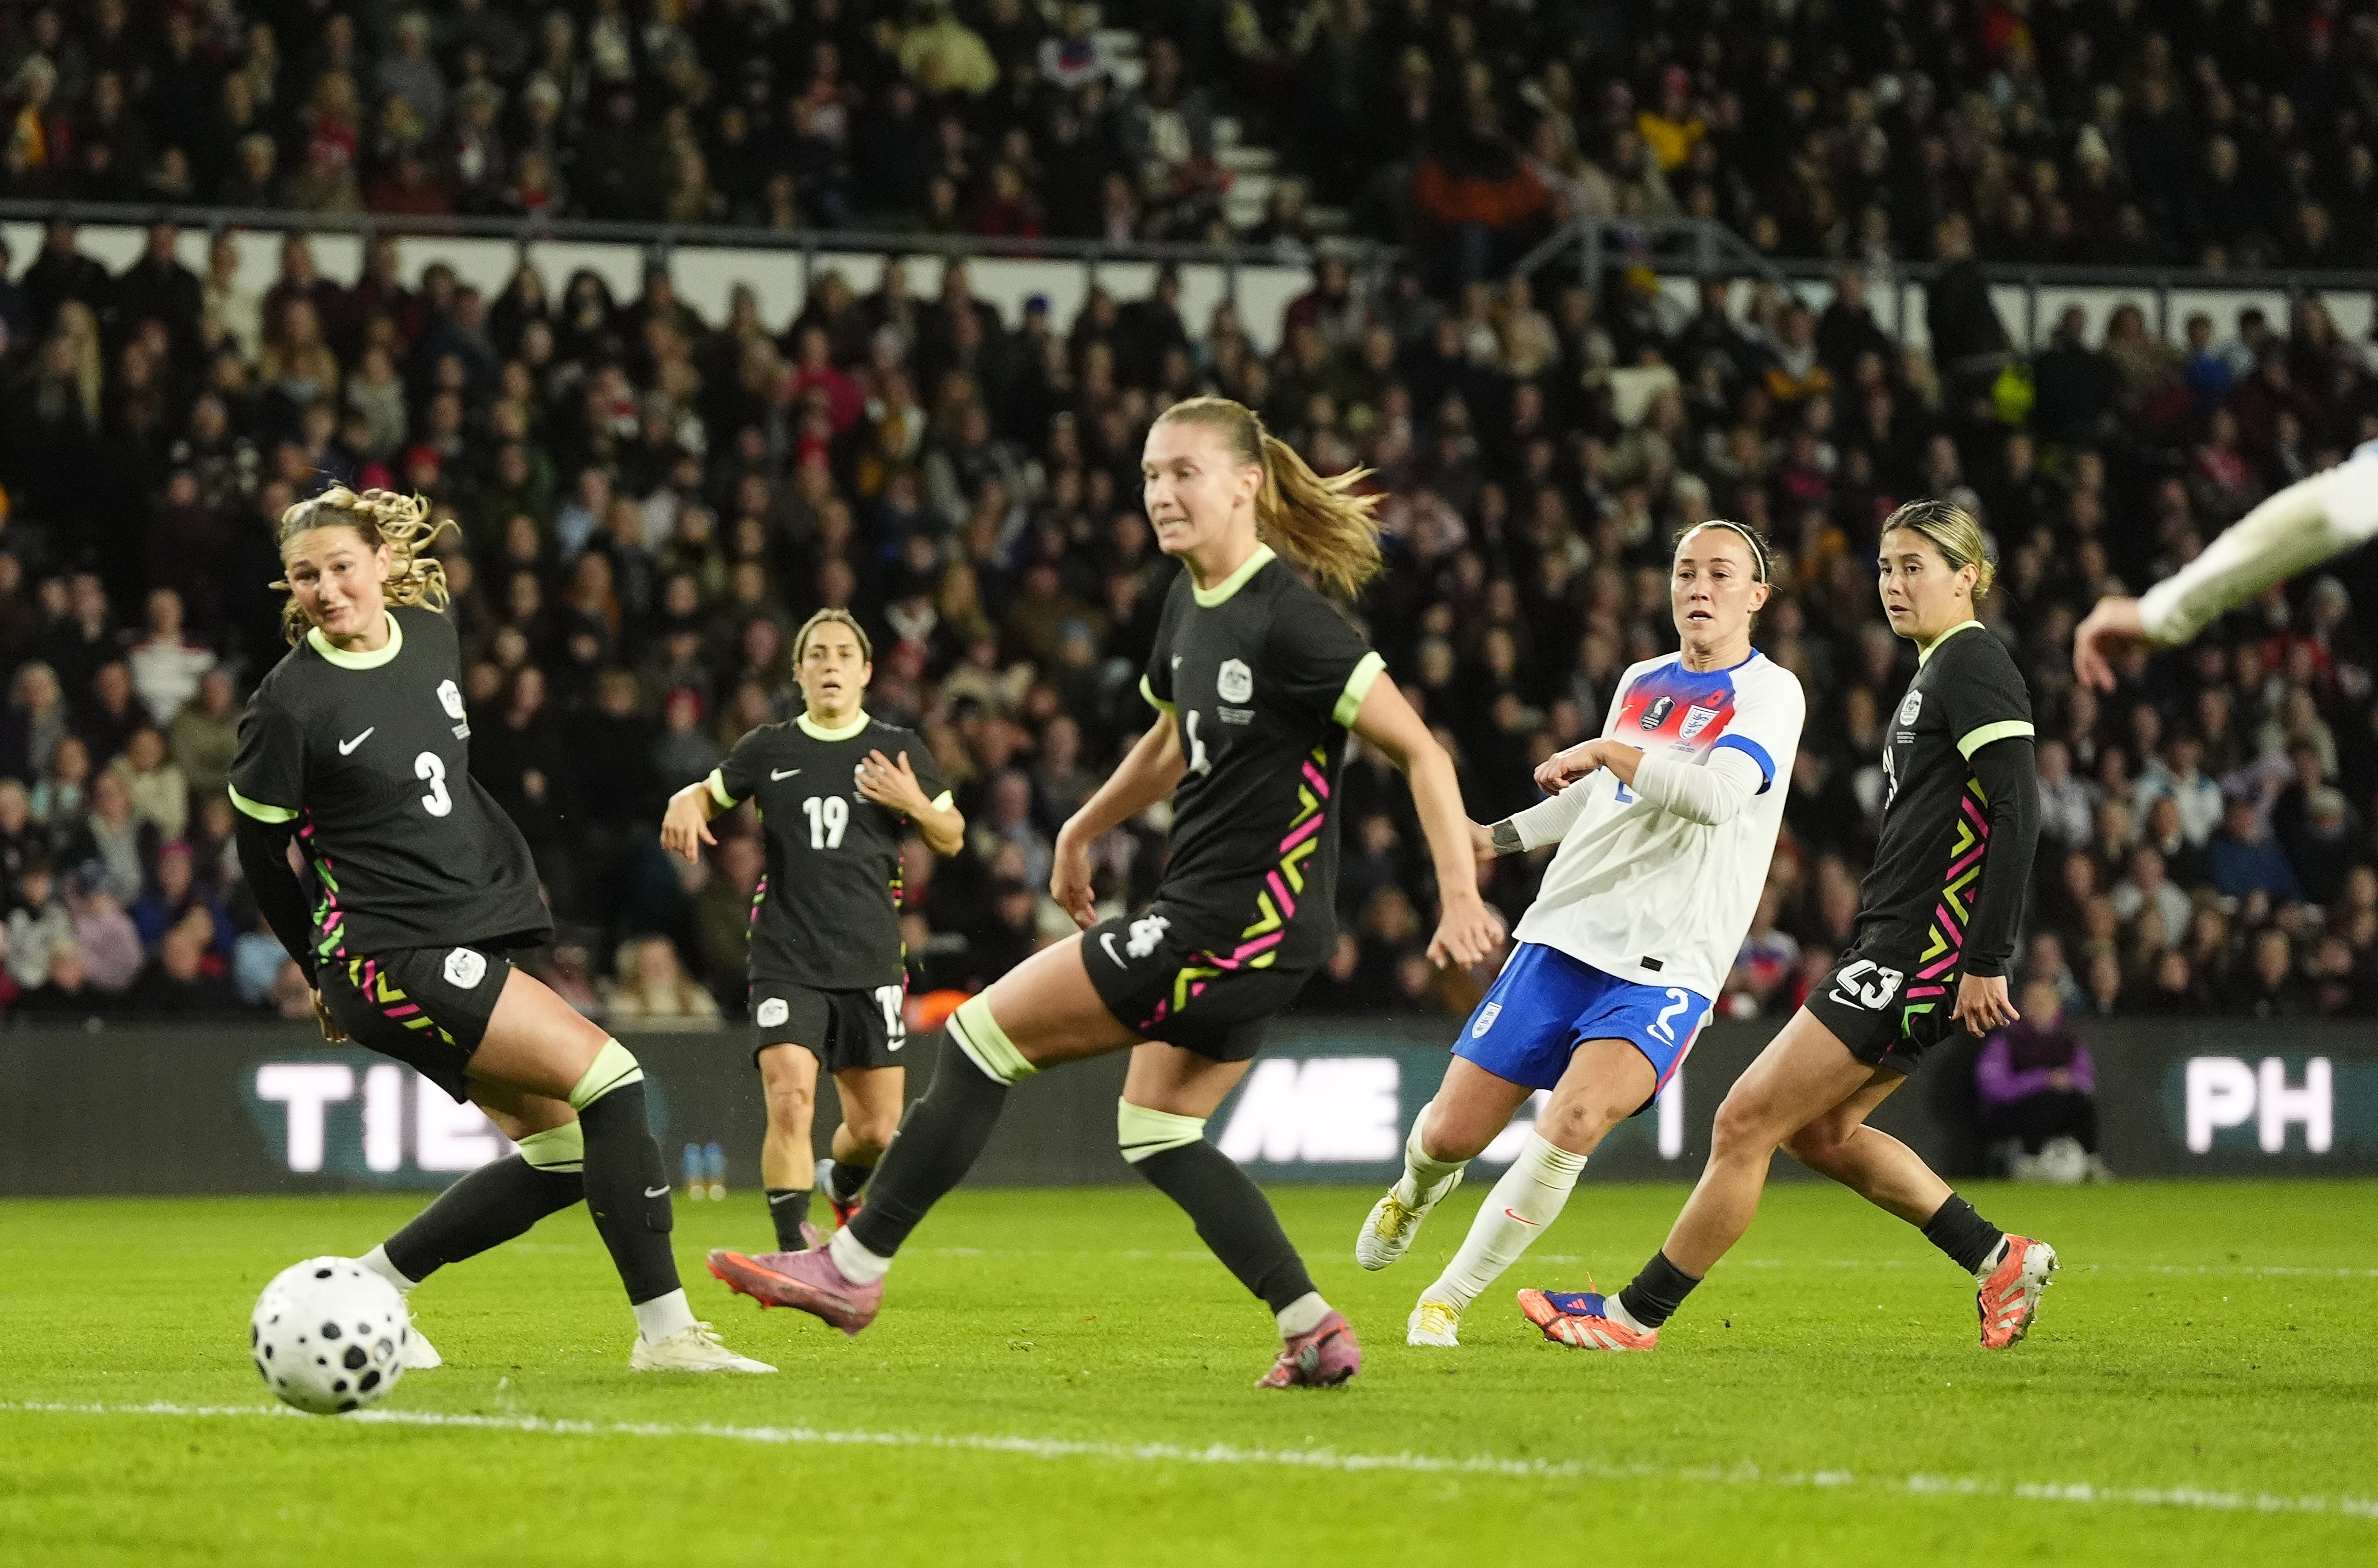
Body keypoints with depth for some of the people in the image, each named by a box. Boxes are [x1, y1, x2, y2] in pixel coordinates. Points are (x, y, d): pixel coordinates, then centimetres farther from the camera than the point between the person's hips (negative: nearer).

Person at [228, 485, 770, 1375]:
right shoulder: (292, 701, -13)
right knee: (609, 1076, -19)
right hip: (390, 955, -8)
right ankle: (664, 1329, -18)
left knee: (562, 1155, 5)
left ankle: (368, 1286, 15)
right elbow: (259, 853, -1)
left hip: (473, 937, 8)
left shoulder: (431, 635, 6)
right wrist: (327, 976, 8)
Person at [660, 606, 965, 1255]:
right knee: (789, 1100, -21)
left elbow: (952, 839, 14)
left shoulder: (899, 751, 8)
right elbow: (711, 792, 22)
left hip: (871, 964, 1)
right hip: (787, 964, -1)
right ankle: (794, 1251, -15)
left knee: (877, 1129, 2)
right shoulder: (768, 749, 7)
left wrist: (916, 805, -7)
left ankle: (841, 1182, 38)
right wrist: (684, 806, -2)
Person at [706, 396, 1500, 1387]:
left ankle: (852, 1268, 3)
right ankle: (1315, 1333, 13)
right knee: (1156, 1132, 17)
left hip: (1229, 921, -10)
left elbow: (1421, 752, -19)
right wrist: (1081, 833, 36)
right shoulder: (1190, 605, 9)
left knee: (983, 1036, -5)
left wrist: (1461, 898, -25)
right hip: (1251, 931, 10)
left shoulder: (1289, 620, -19)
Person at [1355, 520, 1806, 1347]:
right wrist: (1499, 839, 35)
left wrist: (1604, 751, -17)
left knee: (1575, 1121, -27)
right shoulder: (1641, 682, 13)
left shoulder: (1770, 692, -5)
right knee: (1452, 1132, 4)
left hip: (1664, 971, -5)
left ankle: (1447, 1300, -12)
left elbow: (1718, 795, -23)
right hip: (1562, 937, 5)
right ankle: (1414, 1191, 43)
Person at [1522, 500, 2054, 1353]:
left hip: (1919, 955, -11)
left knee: (1745, 1121, -6)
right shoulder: (1937, 672, 19)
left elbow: (2018, 811, -21)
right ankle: (1998, 1259, 17)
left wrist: (1988, 961, -23)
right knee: (1819, 1131, 17)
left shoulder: (1973, 664, -12)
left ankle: (1636, 1313, 2)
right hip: (1899, 952, 11)